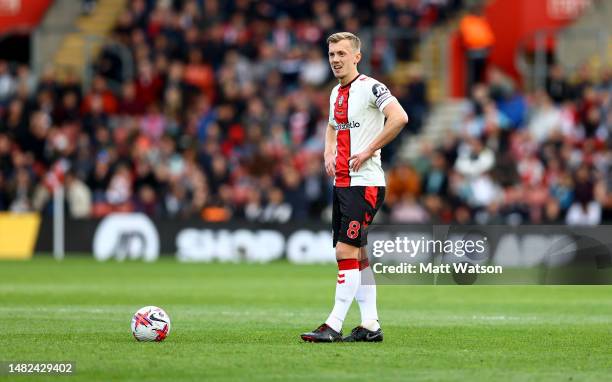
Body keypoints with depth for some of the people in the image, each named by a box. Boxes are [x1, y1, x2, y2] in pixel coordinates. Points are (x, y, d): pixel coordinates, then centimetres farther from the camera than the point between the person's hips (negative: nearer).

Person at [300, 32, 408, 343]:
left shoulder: (370, 88, -11)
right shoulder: (336, 93, 15)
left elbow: (399, 118, -26)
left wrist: (368, 151, -21)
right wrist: (329, 155, 14)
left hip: (365, 184, -9)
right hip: (342, 183, 9)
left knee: (346, 251, -13)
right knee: (357, 255, 9)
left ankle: (334, 325, -13)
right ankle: (370, 325, 14)